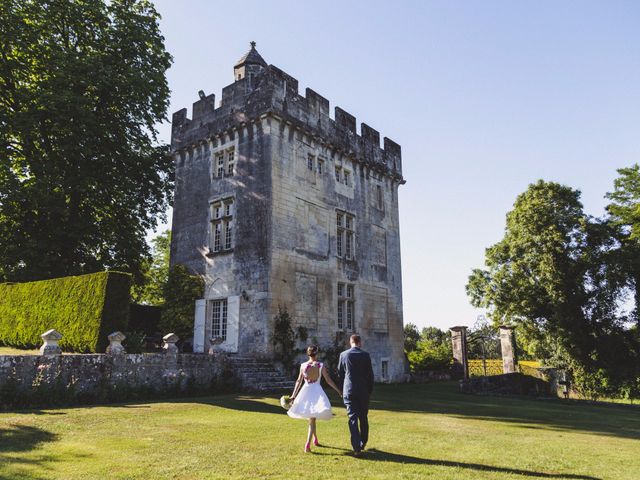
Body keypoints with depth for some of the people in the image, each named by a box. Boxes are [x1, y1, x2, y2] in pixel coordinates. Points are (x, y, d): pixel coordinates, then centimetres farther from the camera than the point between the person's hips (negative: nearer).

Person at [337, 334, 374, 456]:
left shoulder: (343, 355, -2)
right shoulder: (365, 355, -4)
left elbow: (340, 373, 6)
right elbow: (370, 374, -2)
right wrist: (370, 390, 10)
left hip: (349, 391, 0)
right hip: (363, 391, 1)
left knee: (352, 418, 1)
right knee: (363, 417, 16)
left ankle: (356, 447, -5)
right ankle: (363, 443, 27)